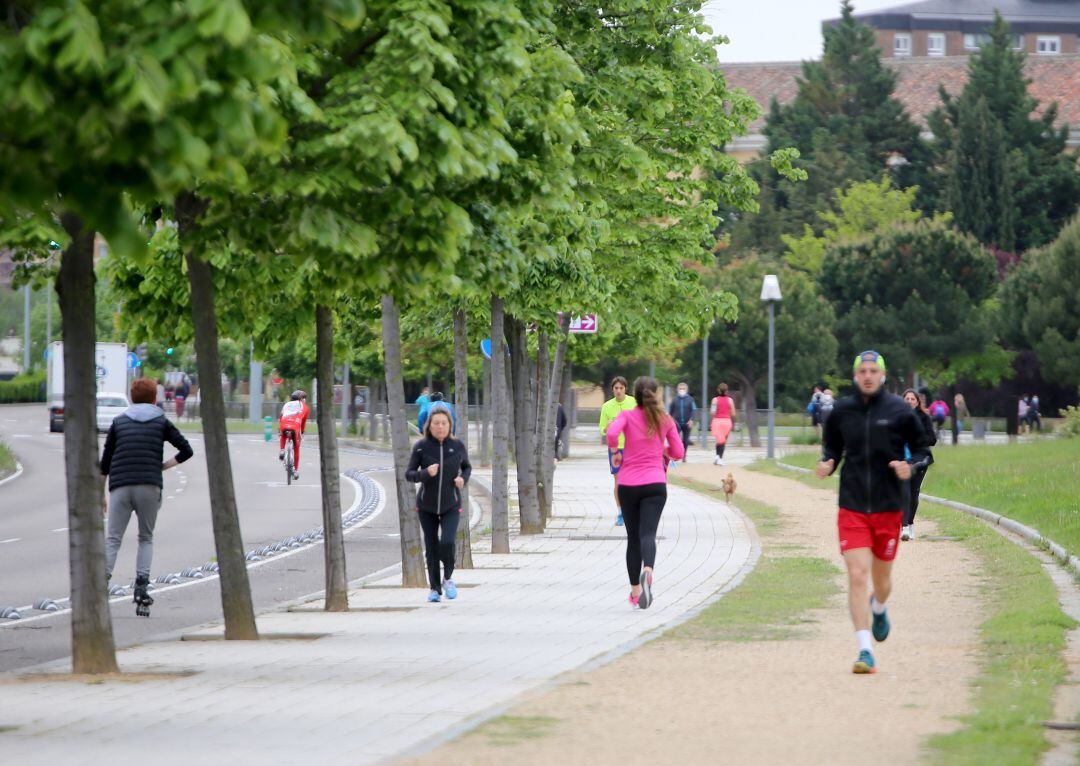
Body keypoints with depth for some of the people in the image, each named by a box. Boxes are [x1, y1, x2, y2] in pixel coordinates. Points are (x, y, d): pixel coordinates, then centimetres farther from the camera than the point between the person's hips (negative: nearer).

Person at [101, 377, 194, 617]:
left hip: (120, 487, 1)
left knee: (112, 539, -1)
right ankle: (142, 585, -4)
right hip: (150, 486, 0)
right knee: (146, 538, 13)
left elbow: (105, 462, 16)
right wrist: (164, 466, 13)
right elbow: (186, 450, 4)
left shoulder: (119, 421, 17)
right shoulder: (161, 422, 13)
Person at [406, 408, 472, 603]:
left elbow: (467, 467, 13)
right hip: (427, 506, 1)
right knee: (431, 548, 7)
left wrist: (463, 478, -8)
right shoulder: (421, 447, -9)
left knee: (447, 543, -19)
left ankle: (447, 578, 8)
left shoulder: (458, 447, -5)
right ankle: (435, 588, 23)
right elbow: (409, 474, -7)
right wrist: (425, 473, -26)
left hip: (451, 506, -1)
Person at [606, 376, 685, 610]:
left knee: (633, 537, 13)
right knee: (647, 534, -13)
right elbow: (678, 453, 10)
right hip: (655, 483, 0)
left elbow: (612, 433, -19)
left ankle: (635, 591, 17)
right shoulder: (666, 420, 6)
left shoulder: (627, 415, 1)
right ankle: (647, 571, -44)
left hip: (628, 483, 0)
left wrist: (616, 452, -1)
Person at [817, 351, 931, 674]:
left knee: (881, 581, 11)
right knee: (857, 576, -13)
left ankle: (878, 609, 49)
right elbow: (832, 447, 17)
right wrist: (827, 464, -5)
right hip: (852, 509, 0)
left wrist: (911, 466, -16)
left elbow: (923, 450, 5)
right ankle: (865, 651, -11)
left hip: (888, 508, 0)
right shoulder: (841, 411, 2)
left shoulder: (899, 411, -3)